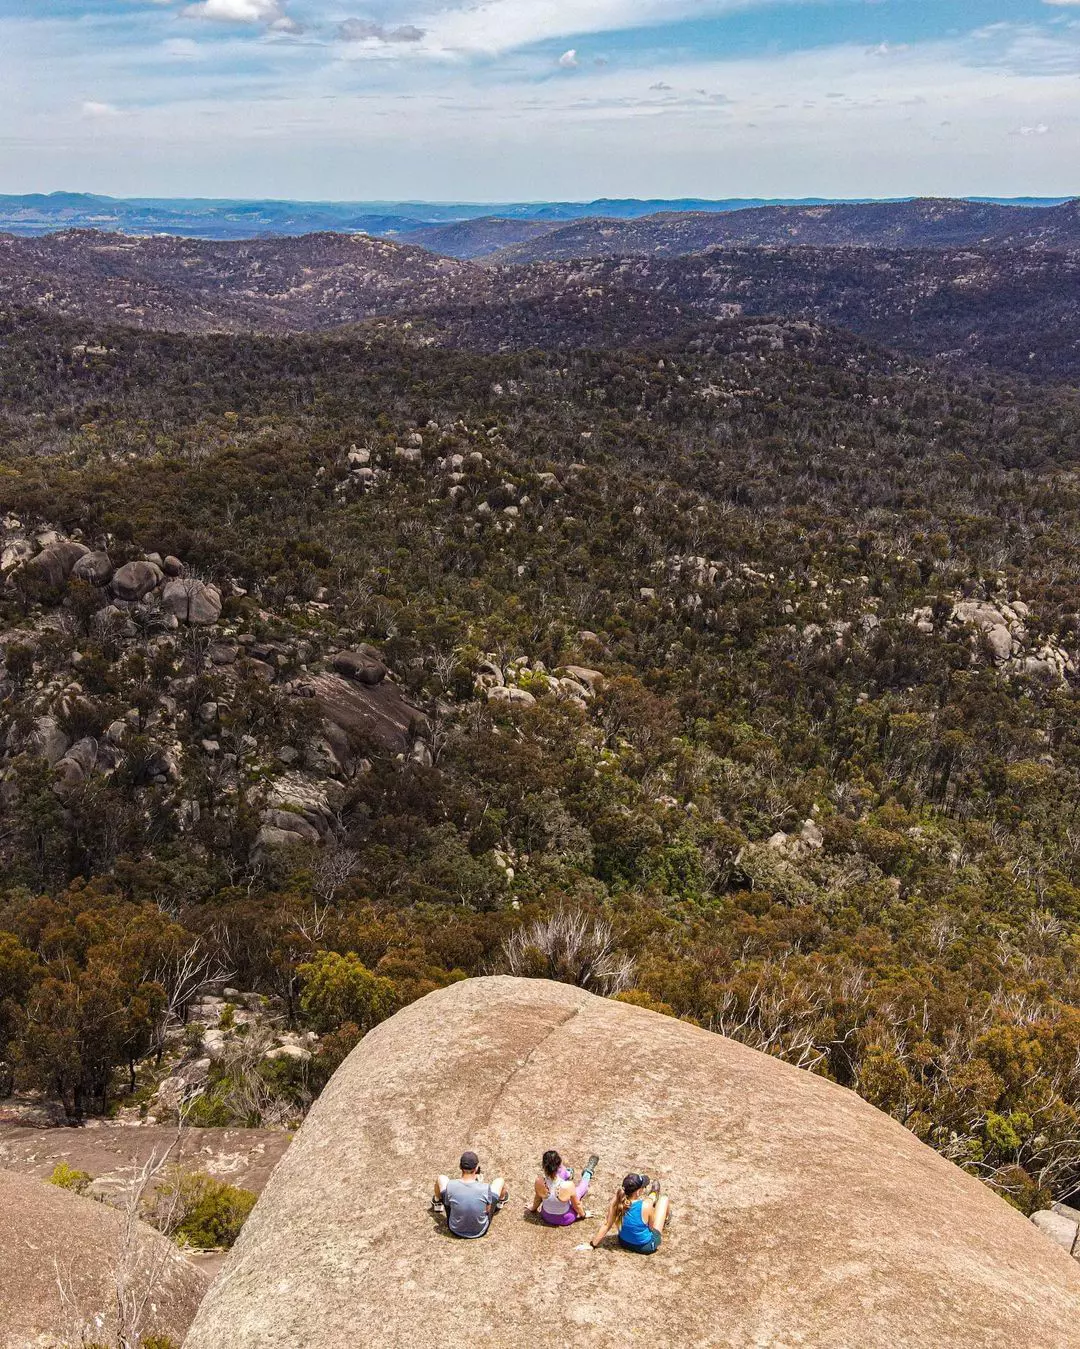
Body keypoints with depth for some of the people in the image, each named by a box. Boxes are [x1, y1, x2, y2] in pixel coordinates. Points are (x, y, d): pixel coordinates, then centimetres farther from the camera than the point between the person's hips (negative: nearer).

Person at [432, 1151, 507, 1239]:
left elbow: (447, 1204, -6)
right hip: (480, 1231, -1)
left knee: (441, 1178, 12)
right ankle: (501, 1201, 46)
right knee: (500, 1180, 11)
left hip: (455, 1230, 1)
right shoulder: (485, 1188, -30)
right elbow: (488, 1210, -10)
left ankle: (437, 1203, 45)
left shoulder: (450, 1186, -28)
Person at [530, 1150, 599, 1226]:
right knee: (583, 1185, 19)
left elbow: (537, 1199, -7)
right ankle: (588, 1172, 53)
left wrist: (534, 1208, 16)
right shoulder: (568, 1186, -37)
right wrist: (583, 1214, 7)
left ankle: (568, 1174, 53)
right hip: (565, 1220, -3)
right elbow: (577, 1204, -16)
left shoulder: (539, 1181, -30)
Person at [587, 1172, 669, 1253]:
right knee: (664, 1198, 13)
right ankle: (665, 1219, 46)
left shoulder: (616, 1201, -26)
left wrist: (593, 1244, -4)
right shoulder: (646, 1205, -34)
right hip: (646, 1247, -4)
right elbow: (651, 1227, -14)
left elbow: (606, 1225, -16)